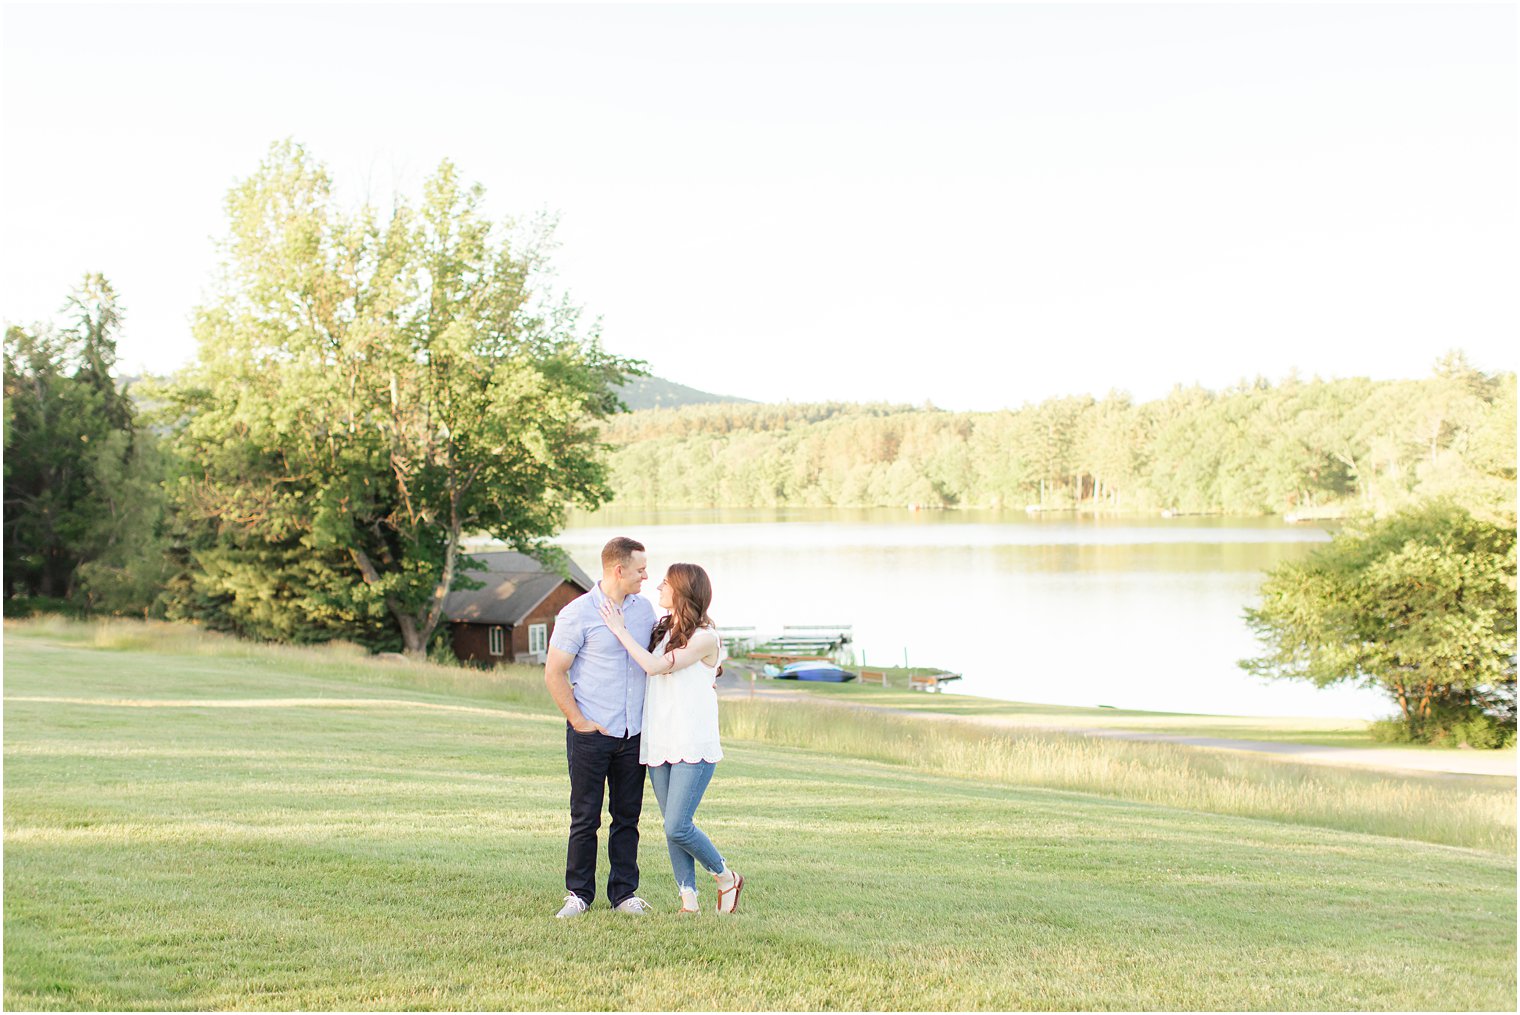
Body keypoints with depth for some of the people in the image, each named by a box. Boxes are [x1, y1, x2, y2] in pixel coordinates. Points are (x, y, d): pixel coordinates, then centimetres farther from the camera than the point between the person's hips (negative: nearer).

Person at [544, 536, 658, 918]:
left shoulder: (643, 608, 9)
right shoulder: (578, 614, -9)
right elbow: (554, 674, -7)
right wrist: (579, 721, -9)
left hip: (633, 734, 5)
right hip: (591, 734, -5)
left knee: (627, 816, 8)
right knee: (585, 818, 2)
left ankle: (624, 892, 16)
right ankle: (579, 893, 13)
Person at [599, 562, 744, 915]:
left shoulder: (705, 637, -9)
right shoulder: (661, 631, 14)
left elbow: (655, 666, -15)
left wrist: (620, 630, -8)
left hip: (693, 746, -7)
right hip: (659, 744, 7)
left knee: (677, 827, -12)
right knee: (673, 828, 6)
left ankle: (726, 877, 9)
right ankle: (689, 901, 12)